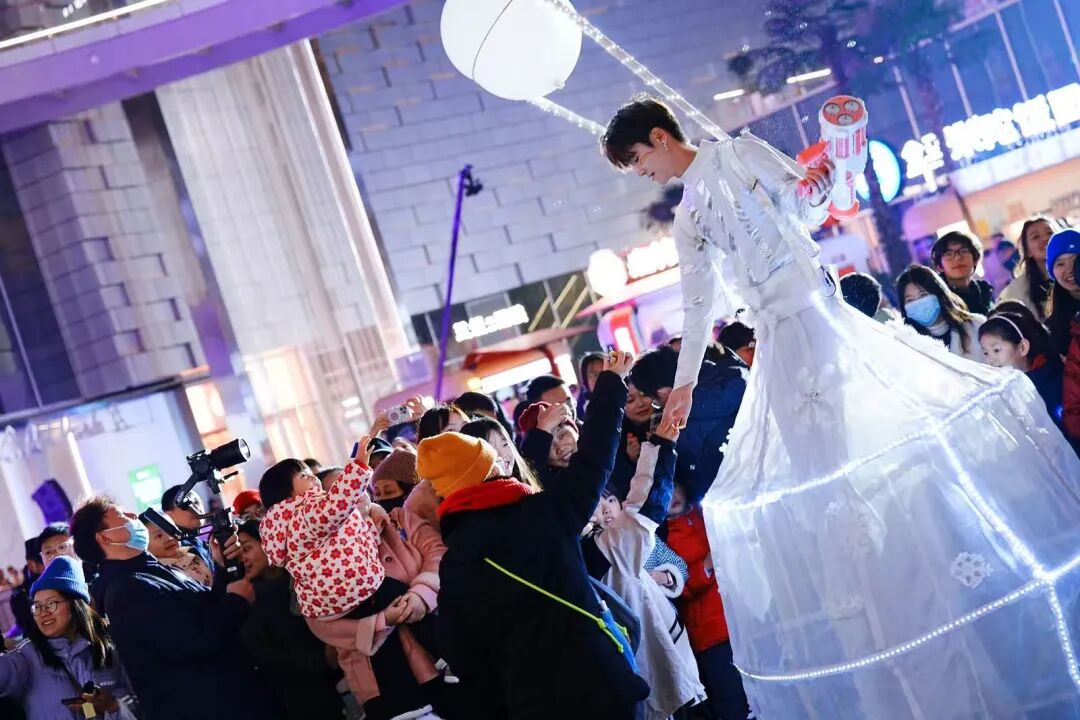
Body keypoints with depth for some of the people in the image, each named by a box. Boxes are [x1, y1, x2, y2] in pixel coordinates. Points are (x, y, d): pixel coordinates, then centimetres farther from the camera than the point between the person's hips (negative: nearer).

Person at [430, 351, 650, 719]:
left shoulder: (452, 569, -1)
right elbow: (592, 459, 4)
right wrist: (612, 382, 15)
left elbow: (463, 658, 2)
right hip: (598, 680, -2)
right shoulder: (543, 513, -7)